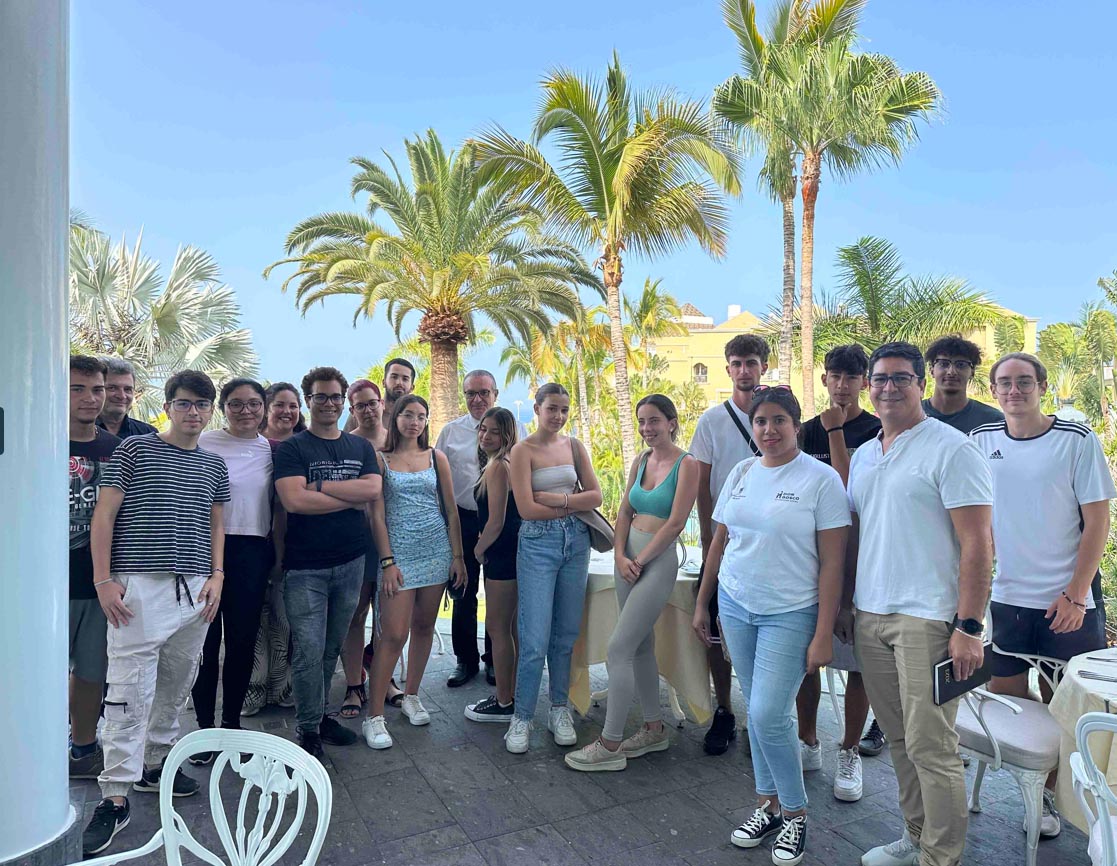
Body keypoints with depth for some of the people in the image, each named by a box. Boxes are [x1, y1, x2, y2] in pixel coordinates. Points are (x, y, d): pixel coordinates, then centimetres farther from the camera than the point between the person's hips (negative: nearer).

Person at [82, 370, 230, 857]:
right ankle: (115, 796, 2)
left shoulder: (213, 465, 14)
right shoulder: (134, 450, 0)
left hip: (195, 590, 5)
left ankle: (154, 764, 30)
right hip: (139, 586, -5)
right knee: (130, 690, -6)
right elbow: (104, 516, -2)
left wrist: (216, 575, 6)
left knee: (176, 685, 13)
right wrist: (104, 580, -8)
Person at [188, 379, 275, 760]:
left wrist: (276, 552, 11)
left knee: (243, 640, 8)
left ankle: (232, 721, 24)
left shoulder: (271, 449, 9)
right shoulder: (203, 443, -2)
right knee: (205, 639, 3)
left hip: (253, 552, 3)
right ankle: (204, 725, 18)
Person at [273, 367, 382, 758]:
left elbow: (373, 490, -7)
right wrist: (351, 498, -11)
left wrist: (321, 485, -14)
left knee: (331, 648, 16)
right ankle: (308, 729, 14)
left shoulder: (360, 447, 10)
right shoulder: (292, 448, -3)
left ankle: (321, 714, 31)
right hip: (305, 566, -4)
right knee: (309, 651, -2)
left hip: (351, 562, 4)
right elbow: (293, 500, -18)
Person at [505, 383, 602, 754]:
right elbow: (527, 508, -12)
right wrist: (573, 504, -7)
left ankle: (560, 709, 25)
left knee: (566, 633, 11)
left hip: (576, 541, 4)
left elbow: (595, 495, 3)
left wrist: (557, 499, -10)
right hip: (538, 543, -4)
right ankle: (522, 717, 11)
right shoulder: (523, 450, -5)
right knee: (536, 639, -5)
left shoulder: (574, 445, 9)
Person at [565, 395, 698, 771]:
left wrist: (639, 560, -12)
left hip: (658, 560, -7)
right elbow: (624, 513, 9)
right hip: (627, 557, 7)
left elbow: (676, 522, -14)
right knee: (642, 645, 15)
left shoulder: (686, 464, -10)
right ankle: (654, 729, 29)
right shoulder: (640, 461, 10)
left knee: (618, 649, -8)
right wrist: (620, 556, -4)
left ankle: (610, 745, 3)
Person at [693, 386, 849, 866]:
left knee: (768, 716, -7)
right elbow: (719, 541, 12)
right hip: (735, 606, 5)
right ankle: (768, 804, 31)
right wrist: (702, 603, 13)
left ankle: (795, 813, 17)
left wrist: (823, 635, -13)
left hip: (790, 614, -5)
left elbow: (832, 562, -11)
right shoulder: (742, 472, 6)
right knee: (757, 712, 13)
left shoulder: (821, 478, -10)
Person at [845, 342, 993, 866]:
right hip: (869, 616, 7)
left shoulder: (951, 448, -8)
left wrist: (969, 628, -17)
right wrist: (845, 602, 15)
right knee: (898, 738, 16)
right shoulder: (863, 456, 14)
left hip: (927, 619, -6)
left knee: (930, 746, -2)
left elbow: (977, 543, -12)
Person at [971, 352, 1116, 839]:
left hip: (1068, 599, -2)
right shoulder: (982, 441, 2)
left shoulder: (1077, 440, -6)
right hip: (1006, 597, 3)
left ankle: (1050, 790, 26)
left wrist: (1075, 594, -10)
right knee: (1004, 699, 8)